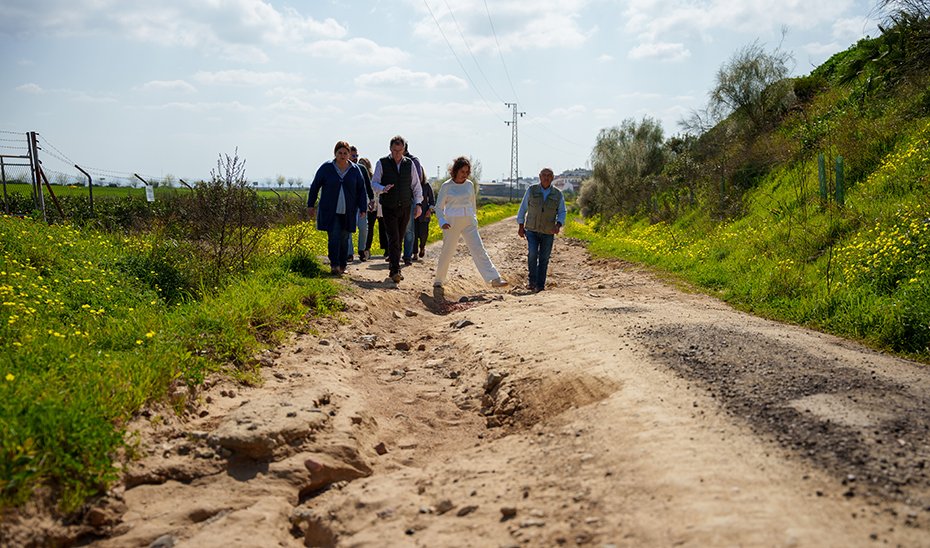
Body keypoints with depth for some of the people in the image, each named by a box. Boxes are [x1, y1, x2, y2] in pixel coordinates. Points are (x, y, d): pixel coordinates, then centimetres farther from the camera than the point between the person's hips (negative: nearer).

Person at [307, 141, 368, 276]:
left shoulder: (355, 170, 4)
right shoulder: (326, 168, -1)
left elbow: (361, 190, 10)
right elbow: (315, 186, 6)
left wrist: (363, 208, 4)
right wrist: (311, 205, 6)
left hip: (347, 212, 2)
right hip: (330, 211, -2)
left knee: (344, 239, 7)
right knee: (334, 237, -12)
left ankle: (342, 266, 17)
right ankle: (334, 265, -14)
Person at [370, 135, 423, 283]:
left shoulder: (410, 164, 5)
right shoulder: (382, 163, -2)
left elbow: (416, 185, 11)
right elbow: (374, 183, -1)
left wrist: (418, 204, 3)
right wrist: (383, 189, -23)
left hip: (405, 208, 3)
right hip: (389, 208, -3)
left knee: (400, 239, 9)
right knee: (393, 239, -12)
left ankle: (394, 269, 21)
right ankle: (395, 271, -17)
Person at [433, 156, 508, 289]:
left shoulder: (470, 185, 7)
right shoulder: (446, 186, -3)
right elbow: (439, 207, 1)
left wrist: (474, 219, 20)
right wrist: (442, 222, -14)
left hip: (469, 223, 3)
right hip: (452, 223, -3)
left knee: (478, 249, -6)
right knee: (447, 252, 6)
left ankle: (494, 279, -14)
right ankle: (438, 279, 25)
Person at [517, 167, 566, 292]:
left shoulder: (558, 194, -1)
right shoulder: (532, 190, -2)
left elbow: (562, 212, 4)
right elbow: (523, 208, 5)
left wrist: (558, 225, -15)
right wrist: (520, 226, 3)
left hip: (548, 232, 1)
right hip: (532, 230, -1)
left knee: (544, 258, 3)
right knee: (532, 254, -18)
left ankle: (540, 285, 12)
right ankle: (532, 282, -6)